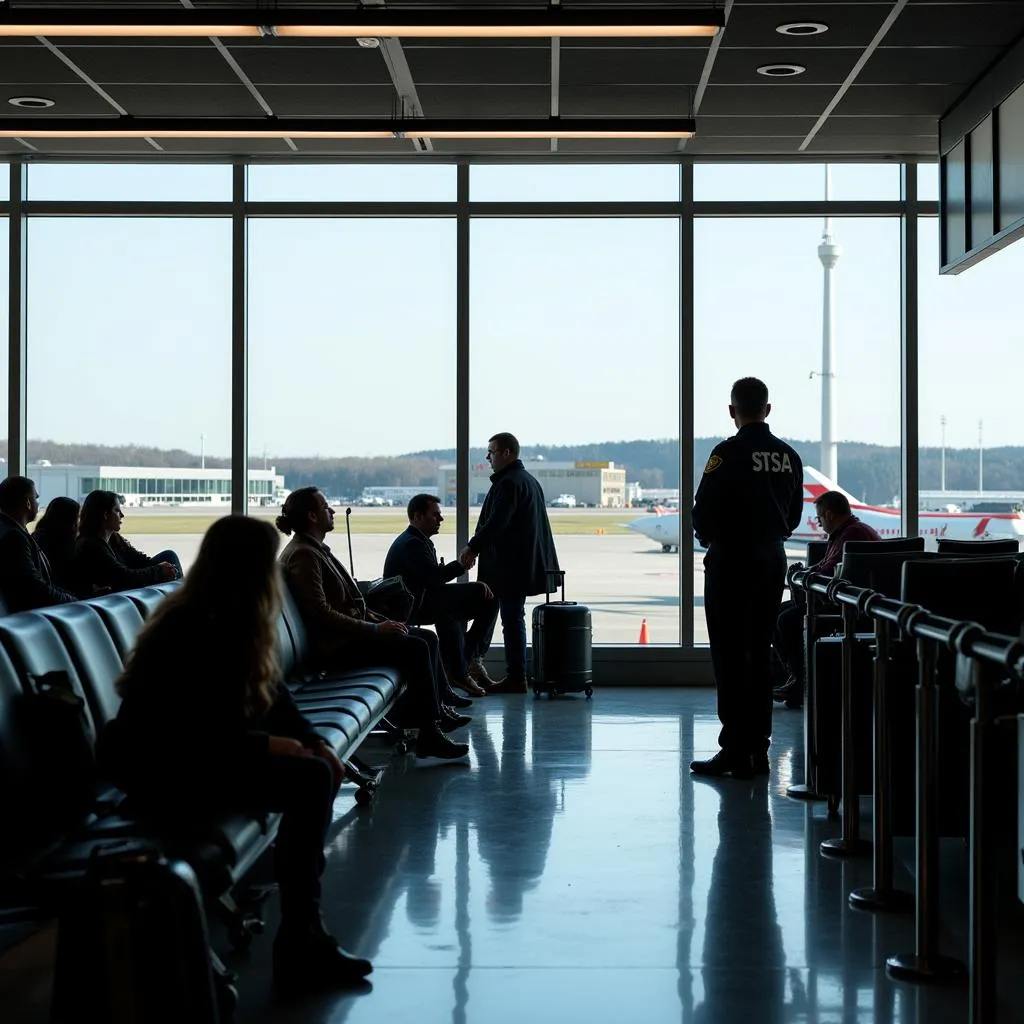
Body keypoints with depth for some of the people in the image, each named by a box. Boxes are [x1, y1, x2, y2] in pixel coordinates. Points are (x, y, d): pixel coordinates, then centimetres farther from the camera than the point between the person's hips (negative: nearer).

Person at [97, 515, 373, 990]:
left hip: (196, 750, 10)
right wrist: (267, 745, -17)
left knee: (323, 769, -1)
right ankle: (299, 947, -14)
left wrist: (313, 740, -3)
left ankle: (303, 925, 2)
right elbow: (191, 734, -25)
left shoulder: (230, 622, 5)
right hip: (160, 767, -10)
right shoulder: (192, 631, -23)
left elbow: (271, 691, 10)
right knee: (310, 782, -19)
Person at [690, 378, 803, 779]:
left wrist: (707, 538, 4)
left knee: (729, 656, -1)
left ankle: (735, 750, -2)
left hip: (730, 561, -6)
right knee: (760, 654, 12)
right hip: (772, 559, 6)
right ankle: (758, 749, 14)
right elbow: (794, 514, 11)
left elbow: (704, 510, -16)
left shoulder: (728, 453, -15)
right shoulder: (789, 456, 5)